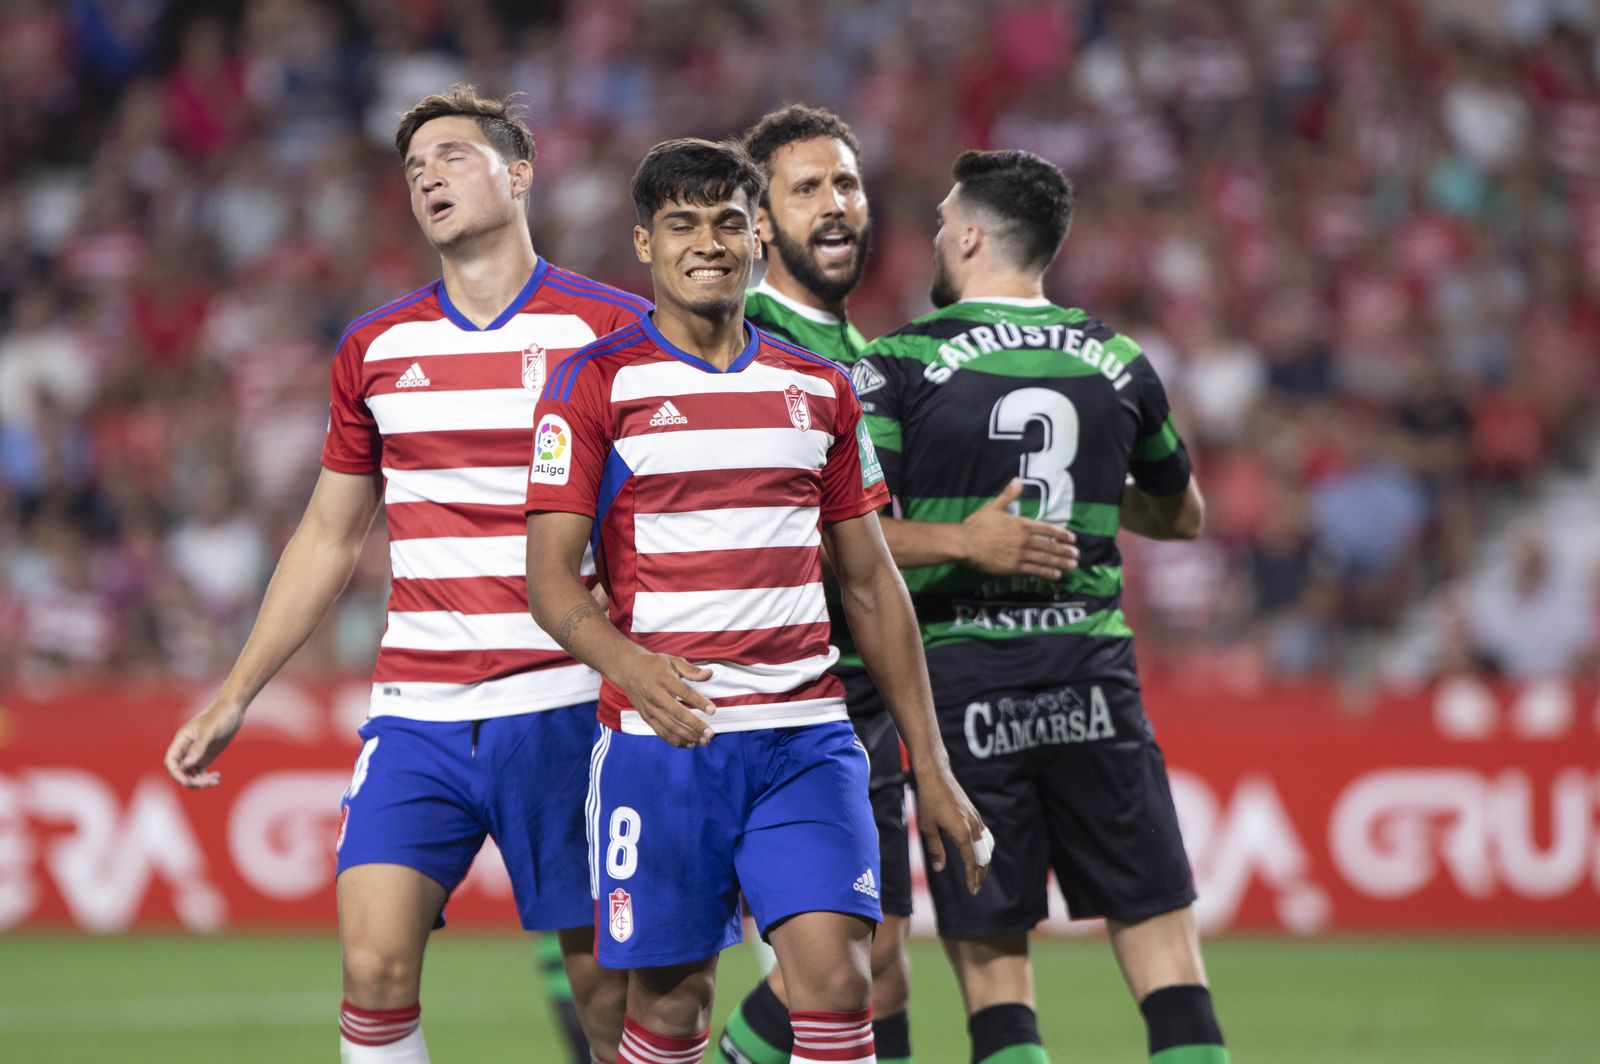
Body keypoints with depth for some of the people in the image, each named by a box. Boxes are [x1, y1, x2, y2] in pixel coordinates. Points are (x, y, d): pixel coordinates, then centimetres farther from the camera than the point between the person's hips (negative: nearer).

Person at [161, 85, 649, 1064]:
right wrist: (236, 697, 17)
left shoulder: (612, 329, -1)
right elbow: (331, 538, 20)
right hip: (417, 715, 3)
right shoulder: (375, 348, 11)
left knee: (608, 984, -1)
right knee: (375, 965, -12)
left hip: (565, 706, -3)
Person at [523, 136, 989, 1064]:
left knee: (838, 978, -13)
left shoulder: (820, 390, 13)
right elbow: (551, 576, -6)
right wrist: (629, 663, -28)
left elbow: (873, 582, 17)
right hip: (661, 740, -2)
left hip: (808, 741, 3)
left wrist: (932, 767, 13)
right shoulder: (597, 384, 0)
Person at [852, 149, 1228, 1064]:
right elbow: (1184, 516, 23)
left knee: (992, 961, 2)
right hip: (1094, 671, 2)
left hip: (966, 685, -2)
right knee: (1161, 938, 4)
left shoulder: (901, 363, -4)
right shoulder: (1119, 363, 8)